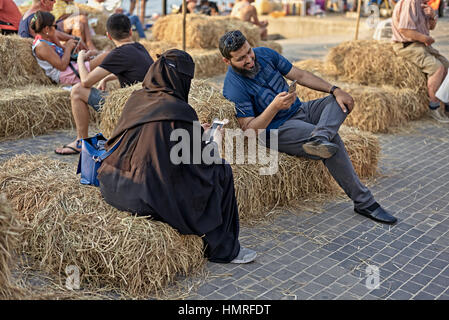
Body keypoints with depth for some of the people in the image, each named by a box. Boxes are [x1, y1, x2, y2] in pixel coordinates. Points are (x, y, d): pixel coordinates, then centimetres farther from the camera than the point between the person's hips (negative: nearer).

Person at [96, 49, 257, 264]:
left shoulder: (136, 98, 7)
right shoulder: (179, 110, -15)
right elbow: (199, 160, -6)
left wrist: (195, 132, 28)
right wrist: (210, 142, 16)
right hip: (148, 198, -8)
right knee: (221, 172, 9)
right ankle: (223, 250, 20)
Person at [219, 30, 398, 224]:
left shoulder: (265, 54, -1)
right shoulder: (234, 87, -20)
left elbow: (299, 75, 4)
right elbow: (249, 129, -22)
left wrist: (335, 90, -4)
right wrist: (274, 106, -36)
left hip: (298, 110, 8)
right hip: (277, 130, -8)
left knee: (342, 102, -5)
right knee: (333, 140, -24)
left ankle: (318, 138, -34)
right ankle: (364, 202, -17)